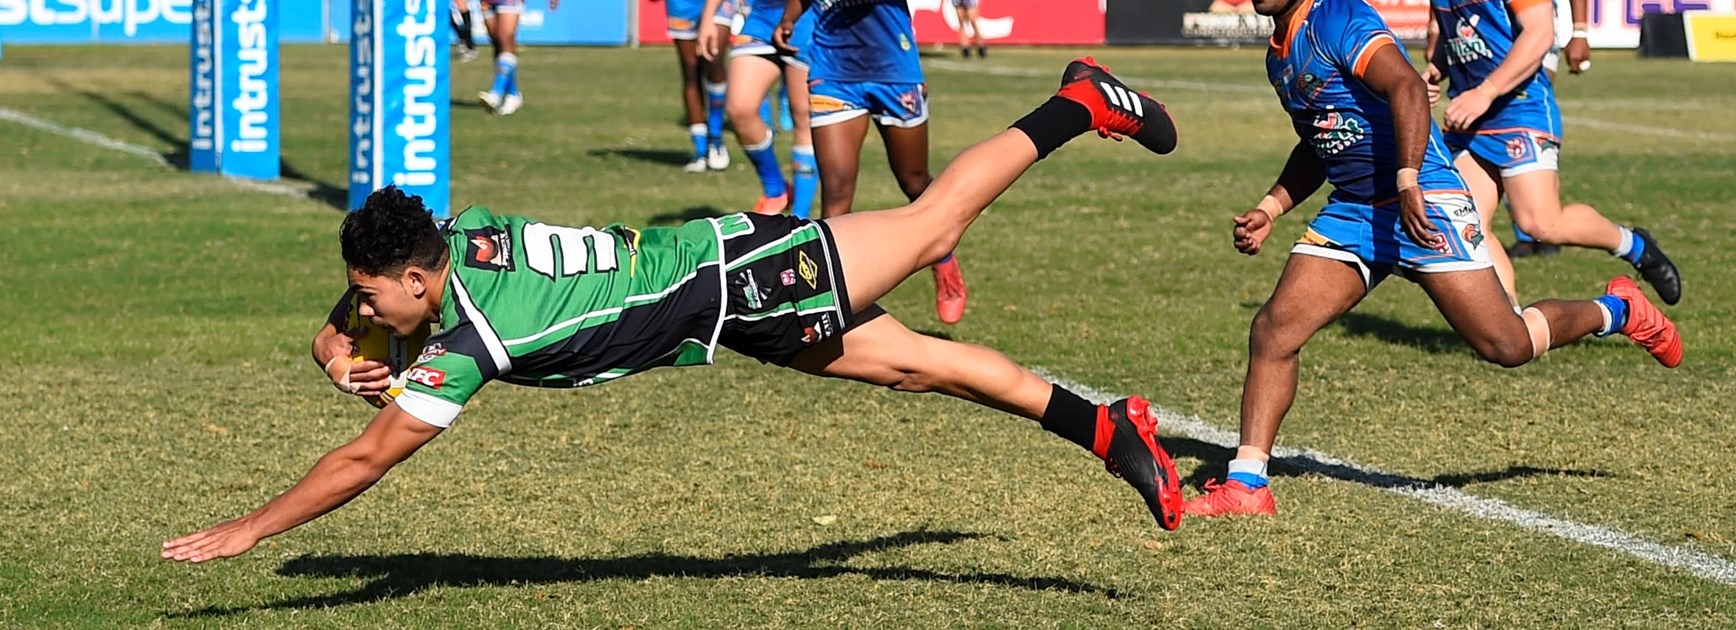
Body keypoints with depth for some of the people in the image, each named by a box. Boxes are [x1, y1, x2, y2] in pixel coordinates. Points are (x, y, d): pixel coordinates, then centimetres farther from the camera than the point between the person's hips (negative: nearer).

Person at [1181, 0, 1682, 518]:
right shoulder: (1279, 55, 14)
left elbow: (1407, 88, -29)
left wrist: (1408, 183, -38)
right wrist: (1269, 209, 15)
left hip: (1423, 204, -8)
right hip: (1351, 212, 8)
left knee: (1507, 346, -7)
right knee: (1273, 330, -7)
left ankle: (1615, 311, 22)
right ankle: (1245, 485, -4)